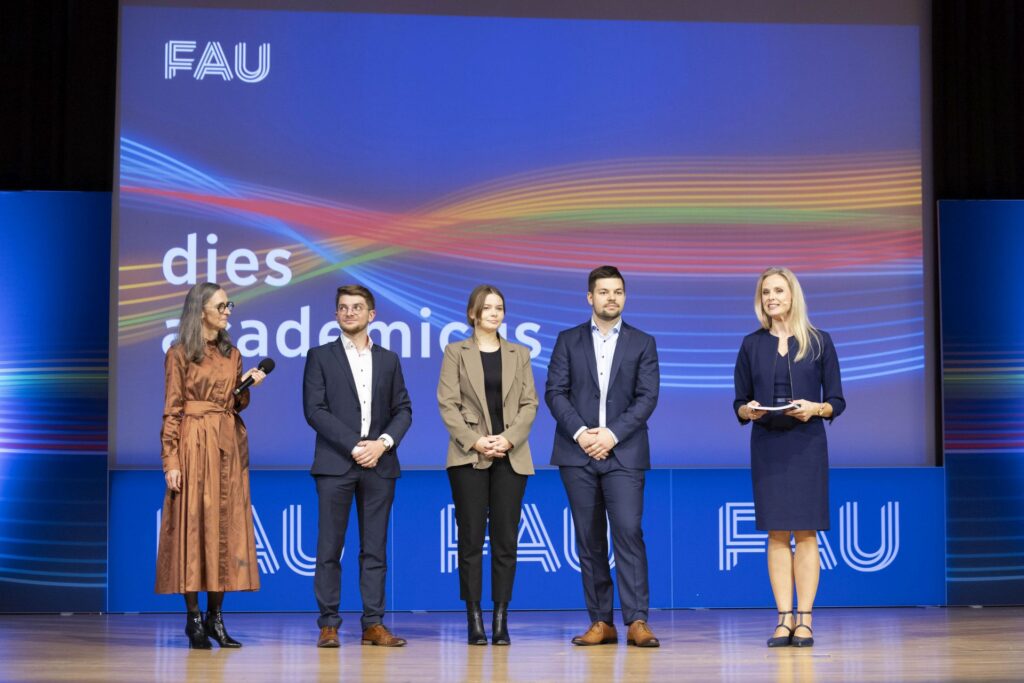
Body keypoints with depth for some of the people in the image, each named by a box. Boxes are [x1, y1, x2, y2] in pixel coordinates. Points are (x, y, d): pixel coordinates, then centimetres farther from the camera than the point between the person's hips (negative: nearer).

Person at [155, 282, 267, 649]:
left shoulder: (232, 354, 14)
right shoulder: (180, 354, -2)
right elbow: (171, 411, -5)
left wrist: (247, 386, -4)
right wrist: (171, 461, -11)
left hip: (229, 446, 5)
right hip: (194, 444, -5)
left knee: (226, 524, 3)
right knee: (193, 523, -4)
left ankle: (215, 615, 9)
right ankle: (193, 617, 2)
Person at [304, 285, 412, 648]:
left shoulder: (388, 359, 14)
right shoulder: (320, 357, 5)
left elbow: (403, 409, 10)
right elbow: (314, 409, -5)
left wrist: (383, 443, -9)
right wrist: (354, 446, -12)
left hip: (379, 464, 3)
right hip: (335, 464, -3)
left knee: (375, 549, 4)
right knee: (329, 548, -2)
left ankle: (373, 624, 7)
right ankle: (329, 625, 3)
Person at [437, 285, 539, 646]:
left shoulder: (519, 354, 12)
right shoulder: (456, 352, 6)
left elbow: (530, 403, 6)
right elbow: (447, 403, -2)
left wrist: (508, 439, -9)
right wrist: (475, 441, -12)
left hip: (511, 456, 2)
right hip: (469, 456, -2)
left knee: (506, 540, 0)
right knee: (471, 538, -2)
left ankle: (501, 620, 4)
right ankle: (474, 620, 2)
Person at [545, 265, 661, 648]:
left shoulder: (642, 343, 8)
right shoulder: (569, 341, 10)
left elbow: (647, 397, -1)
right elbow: (554, 392, 3)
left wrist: (612, 434, -13)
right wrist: (579, 431, -12)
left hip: (623, 454, -1)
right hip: (578, 453, 2)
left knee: (628, 531, -13)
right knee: (589, 540, 3)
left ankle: (636, 621, -12)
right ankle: (601, 622, 8)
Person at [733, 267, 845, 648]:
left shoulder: (819, 342, 3)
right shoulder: (752, 345, 7)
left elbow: (837, 401, 3)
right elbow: (739, 404, 8)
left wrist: (816, 409, -17)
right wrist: (748, 411, -13)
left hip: (807, 444, -1)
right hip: (767, 445, 2)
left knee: (805, 531, -2)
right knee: (776, 533, 1)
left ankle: (804, 620, 0)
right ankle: (784, 620, 3)